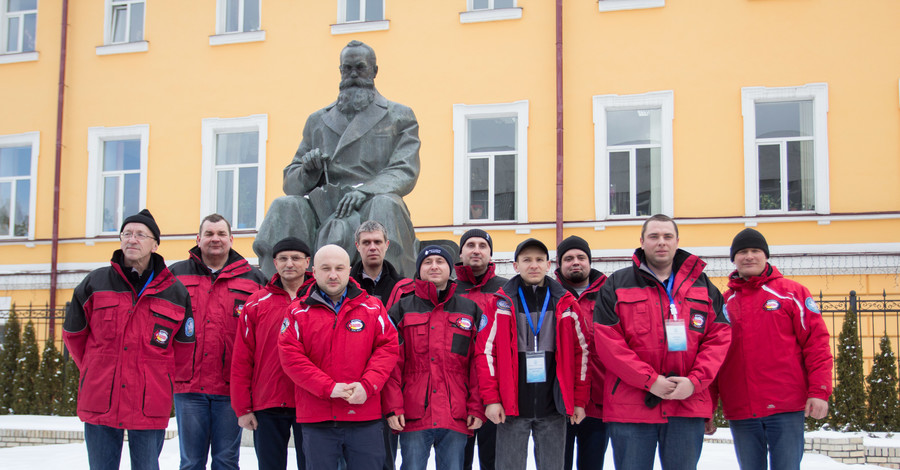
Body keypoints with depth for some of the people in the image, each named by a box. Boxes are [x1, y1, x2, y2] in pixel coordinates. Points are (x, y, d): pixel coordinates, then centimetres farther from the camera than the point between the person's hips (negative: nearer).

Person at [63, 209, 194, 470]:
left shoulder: (176, 292, 2)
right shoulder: (95, 283, 3)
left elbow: (185, 346, 12)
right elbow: (73, 334, 15)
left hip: (150, 407, -1)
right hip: (100, 402, 1)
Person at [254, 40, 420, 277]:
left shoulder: (400, 117, 16)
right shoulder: (318, 121, 23)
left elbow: (405, 172, 2)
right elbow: (290, 182, 19)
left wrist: (364, 191, -17)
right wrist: (308, 170, -7)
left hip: (370, 206, -2)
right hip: (324, 209, 3)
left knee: (384, 204, -37)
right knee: (285, 207, -27)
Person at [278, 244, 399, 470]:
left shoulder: (372, 308, 7)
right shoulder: (298, 311, 3)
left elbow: (389, 347, 1)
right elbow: (290, 357, -5)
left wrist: (367, 385, -13)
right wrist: (329, 388, -15)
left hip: (365, 418, 1)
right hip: (316, 419, 0)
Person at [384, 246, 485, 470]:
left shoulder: (471, 310, 12)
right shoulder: (401, 310, 8)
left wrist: (477, 408, 0)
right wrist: (393, 407, -7)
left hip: (456, 418, 1)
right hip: (413, 417, -1)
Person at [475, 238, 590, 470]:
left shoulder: (566, 304, 6)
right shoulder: (500, 303, 1)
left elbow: (581, 351, 8)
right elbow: (486, 351, -1)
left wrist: (579, 400, 4)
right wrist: (491, 399, -8)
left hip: (553, 408, 2)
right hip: (511, 407, -2)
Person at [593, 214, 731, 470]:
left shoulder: (703, 286, 12)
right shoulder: (616, 285, 4)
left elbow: (719, 338, 5)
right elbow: (607, 342, -5)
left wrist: (694, 381, -9)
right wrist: (650, 380, -13)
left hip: (688, 403, 2)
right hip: (630, 406, -2)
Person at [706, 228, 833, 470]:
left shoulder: (792, 293, 6)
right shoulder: (723, 303, 13)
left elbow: (816, 341, 1)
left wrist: (819, 391, -9)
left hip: (786, 408, -3)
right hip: (740, 412, 3)